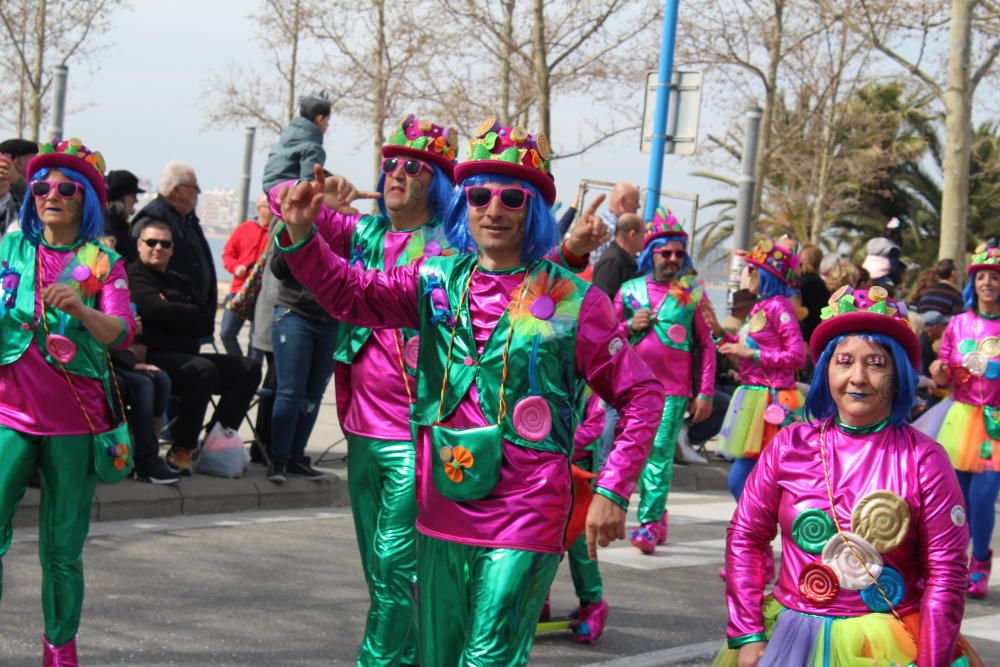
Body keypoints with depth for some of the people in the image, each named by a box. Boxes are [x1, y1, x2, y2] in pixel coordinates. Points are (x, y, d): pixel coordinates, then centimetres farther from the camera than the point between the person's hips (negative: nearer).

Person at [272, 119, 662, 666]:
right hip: (441, 515, 5)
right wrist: (300, 235, -20)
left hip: (524, 521, -5)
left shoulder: (572, 300, -5)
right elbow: (351, 293, -4)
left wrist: (613, 492, -9)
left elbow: (640, 396, -1)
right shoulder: (437, 280, 7)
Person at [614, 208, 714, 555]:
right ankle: (657, 515, 21)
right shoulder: (630, 290, 10)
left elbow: (707, 345, 4)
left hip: (673, 389, -3)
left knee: (660, 454, -9)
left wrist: (705, 393, -2)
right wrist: (630, 326, -6)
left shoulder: (692, 293, 4)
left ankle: (649, 522, -7)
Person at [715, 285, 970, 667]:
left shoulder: (923, 460, -8)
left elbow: (945, 575, -6)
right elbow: (745, 537, 3)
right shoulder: (790, 446, -2)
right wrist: (747, 636, -3)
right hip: (788, 633, 2)